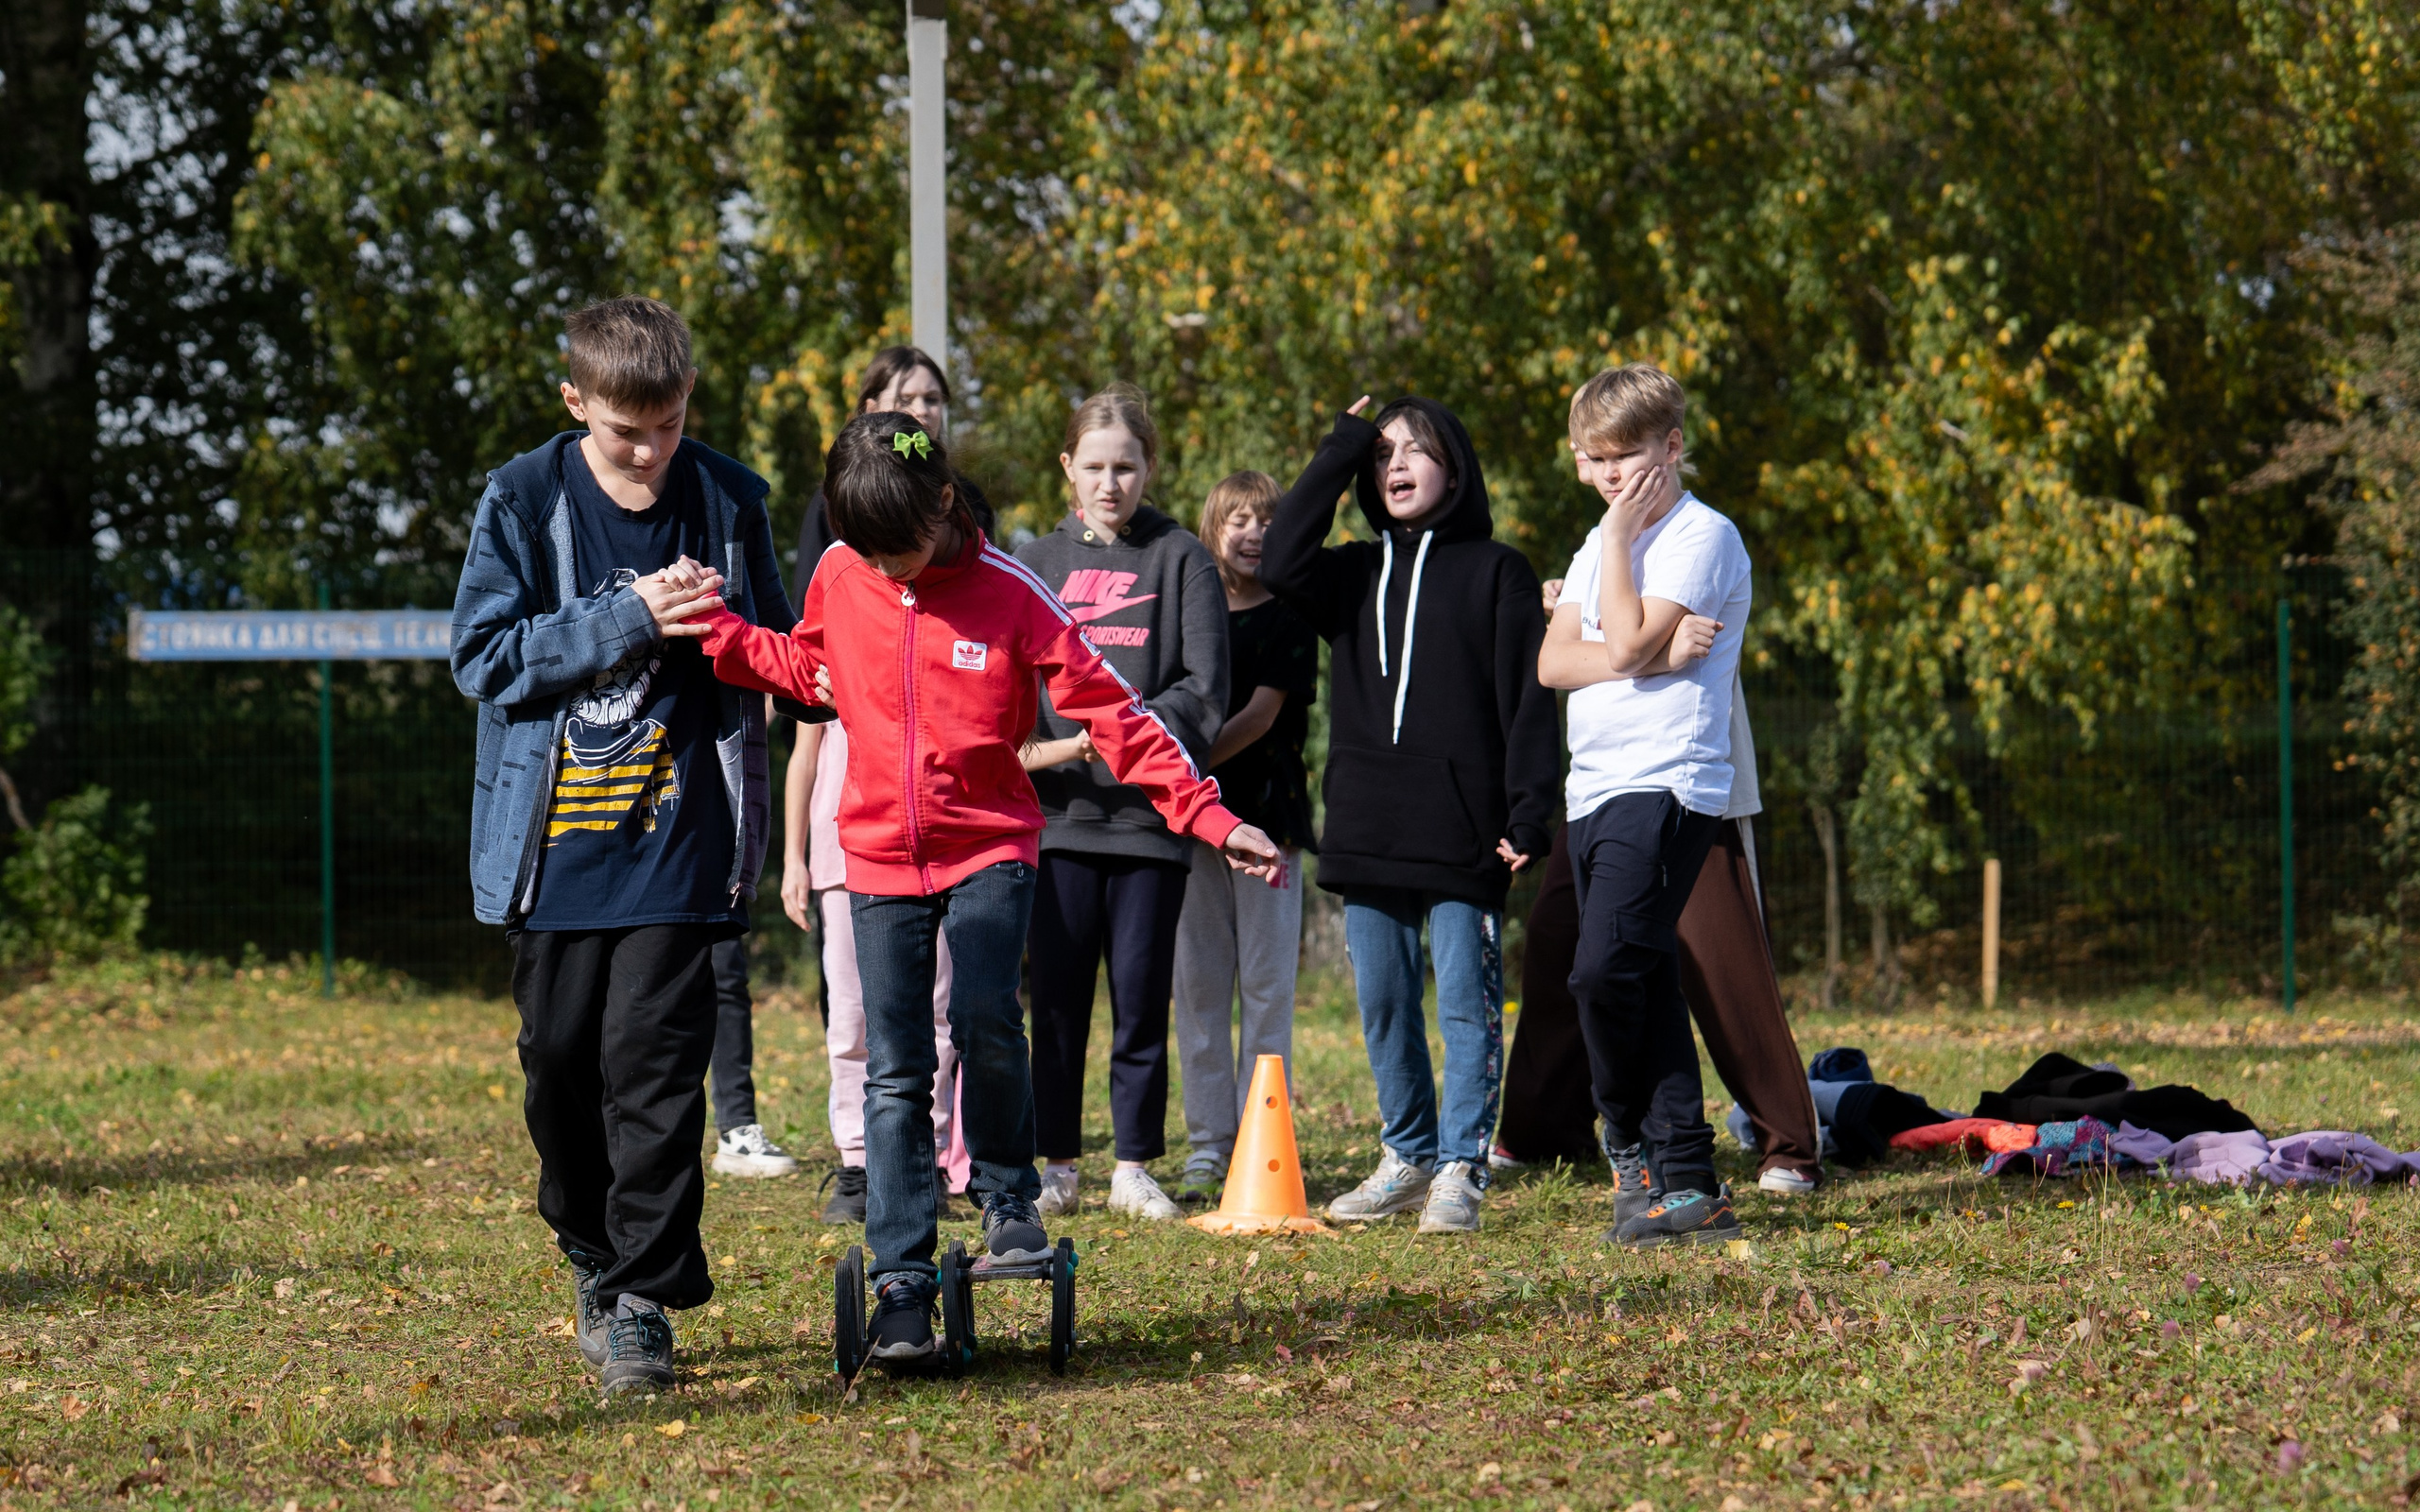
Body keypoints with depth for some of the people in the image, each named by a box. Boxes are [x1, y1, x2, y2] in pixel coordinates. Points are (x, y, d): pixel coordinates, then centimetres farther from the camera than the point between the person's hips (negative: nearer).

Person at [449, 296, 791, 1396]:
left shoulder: (726, 501, 3)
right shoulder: (523, 502, -1)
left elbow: (777, 651, 16)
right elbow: (484, 656, -7)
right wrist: (624, 620, -16)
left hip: (676, 838, -1)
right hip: (554, 839, 1)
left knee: (655, 1059, -8)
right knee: (561, 1058, 8)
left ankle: (644, 1296, -4)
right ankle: (593, 1254, 30)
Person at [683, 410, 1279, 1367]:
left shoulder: (1008, 593, -12)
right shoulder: (839, 579, -1)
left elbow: (1111, 712, -11)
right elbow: (805, 668, 20)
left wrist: (1210, 818, -17)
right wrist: (715, 631, 5)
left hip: (990, 846, -3)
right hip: (880, 856, 3)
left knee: (984, 1021, -24)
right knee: (894, 1073, -1)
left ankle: (1008, 1199, 0)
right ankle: (901, 1283, 2)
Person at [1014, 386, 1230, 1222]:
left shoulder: (1181, 560, 6)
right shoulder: (1036, 563, 13)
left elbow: (1204, 689, -2)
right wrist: (1033, 750, -12)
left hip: (1149, 812, -2)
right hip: (1056, 813, 2)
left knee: (1142, 996, 1)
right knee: (1057, 997, 2)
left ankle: (1135, 1167, 10)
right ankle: (1056, 1164, 10)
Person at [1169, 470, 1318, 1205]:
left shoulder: (1288, 619, 2)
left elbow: (1262, 712, -8)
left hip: (1266, 812, -4)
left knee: (1266, 983, -3)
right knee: (1198, 984, 3)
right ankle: (1207, 1148, 7)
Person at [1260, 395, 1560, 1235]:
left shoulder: (1496, 573, 3)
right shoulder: (1354, 574, 15)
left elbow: (1529, 703, -1)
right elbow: (1281, 565, -6)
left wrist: (1529, 815, -11)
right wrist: (1339, 452, -2)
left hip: (1462, 833, -5)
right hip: (1366, 833, 5)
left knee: (1468, 1003, -4)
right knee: (1382, 1005, 9)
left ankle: (1462, 1168, -1)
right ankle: (1407, 1157, 20)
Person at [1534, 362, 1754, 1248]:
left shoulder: (1702, 536, -6)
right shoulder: (1602, 544, 20)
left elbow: (1626, 643, -17)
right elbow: (1553, 661, 6)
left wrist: (1619, 538, -9)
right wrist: (1651, 655, -10)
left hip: (1666, 788, -8)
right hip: (1594, 790, 9)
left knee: (1607, 969, -20)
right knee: (1644, 985, 6)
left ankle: (1633, 1146, -1)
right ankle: (1687, 1184, 6)